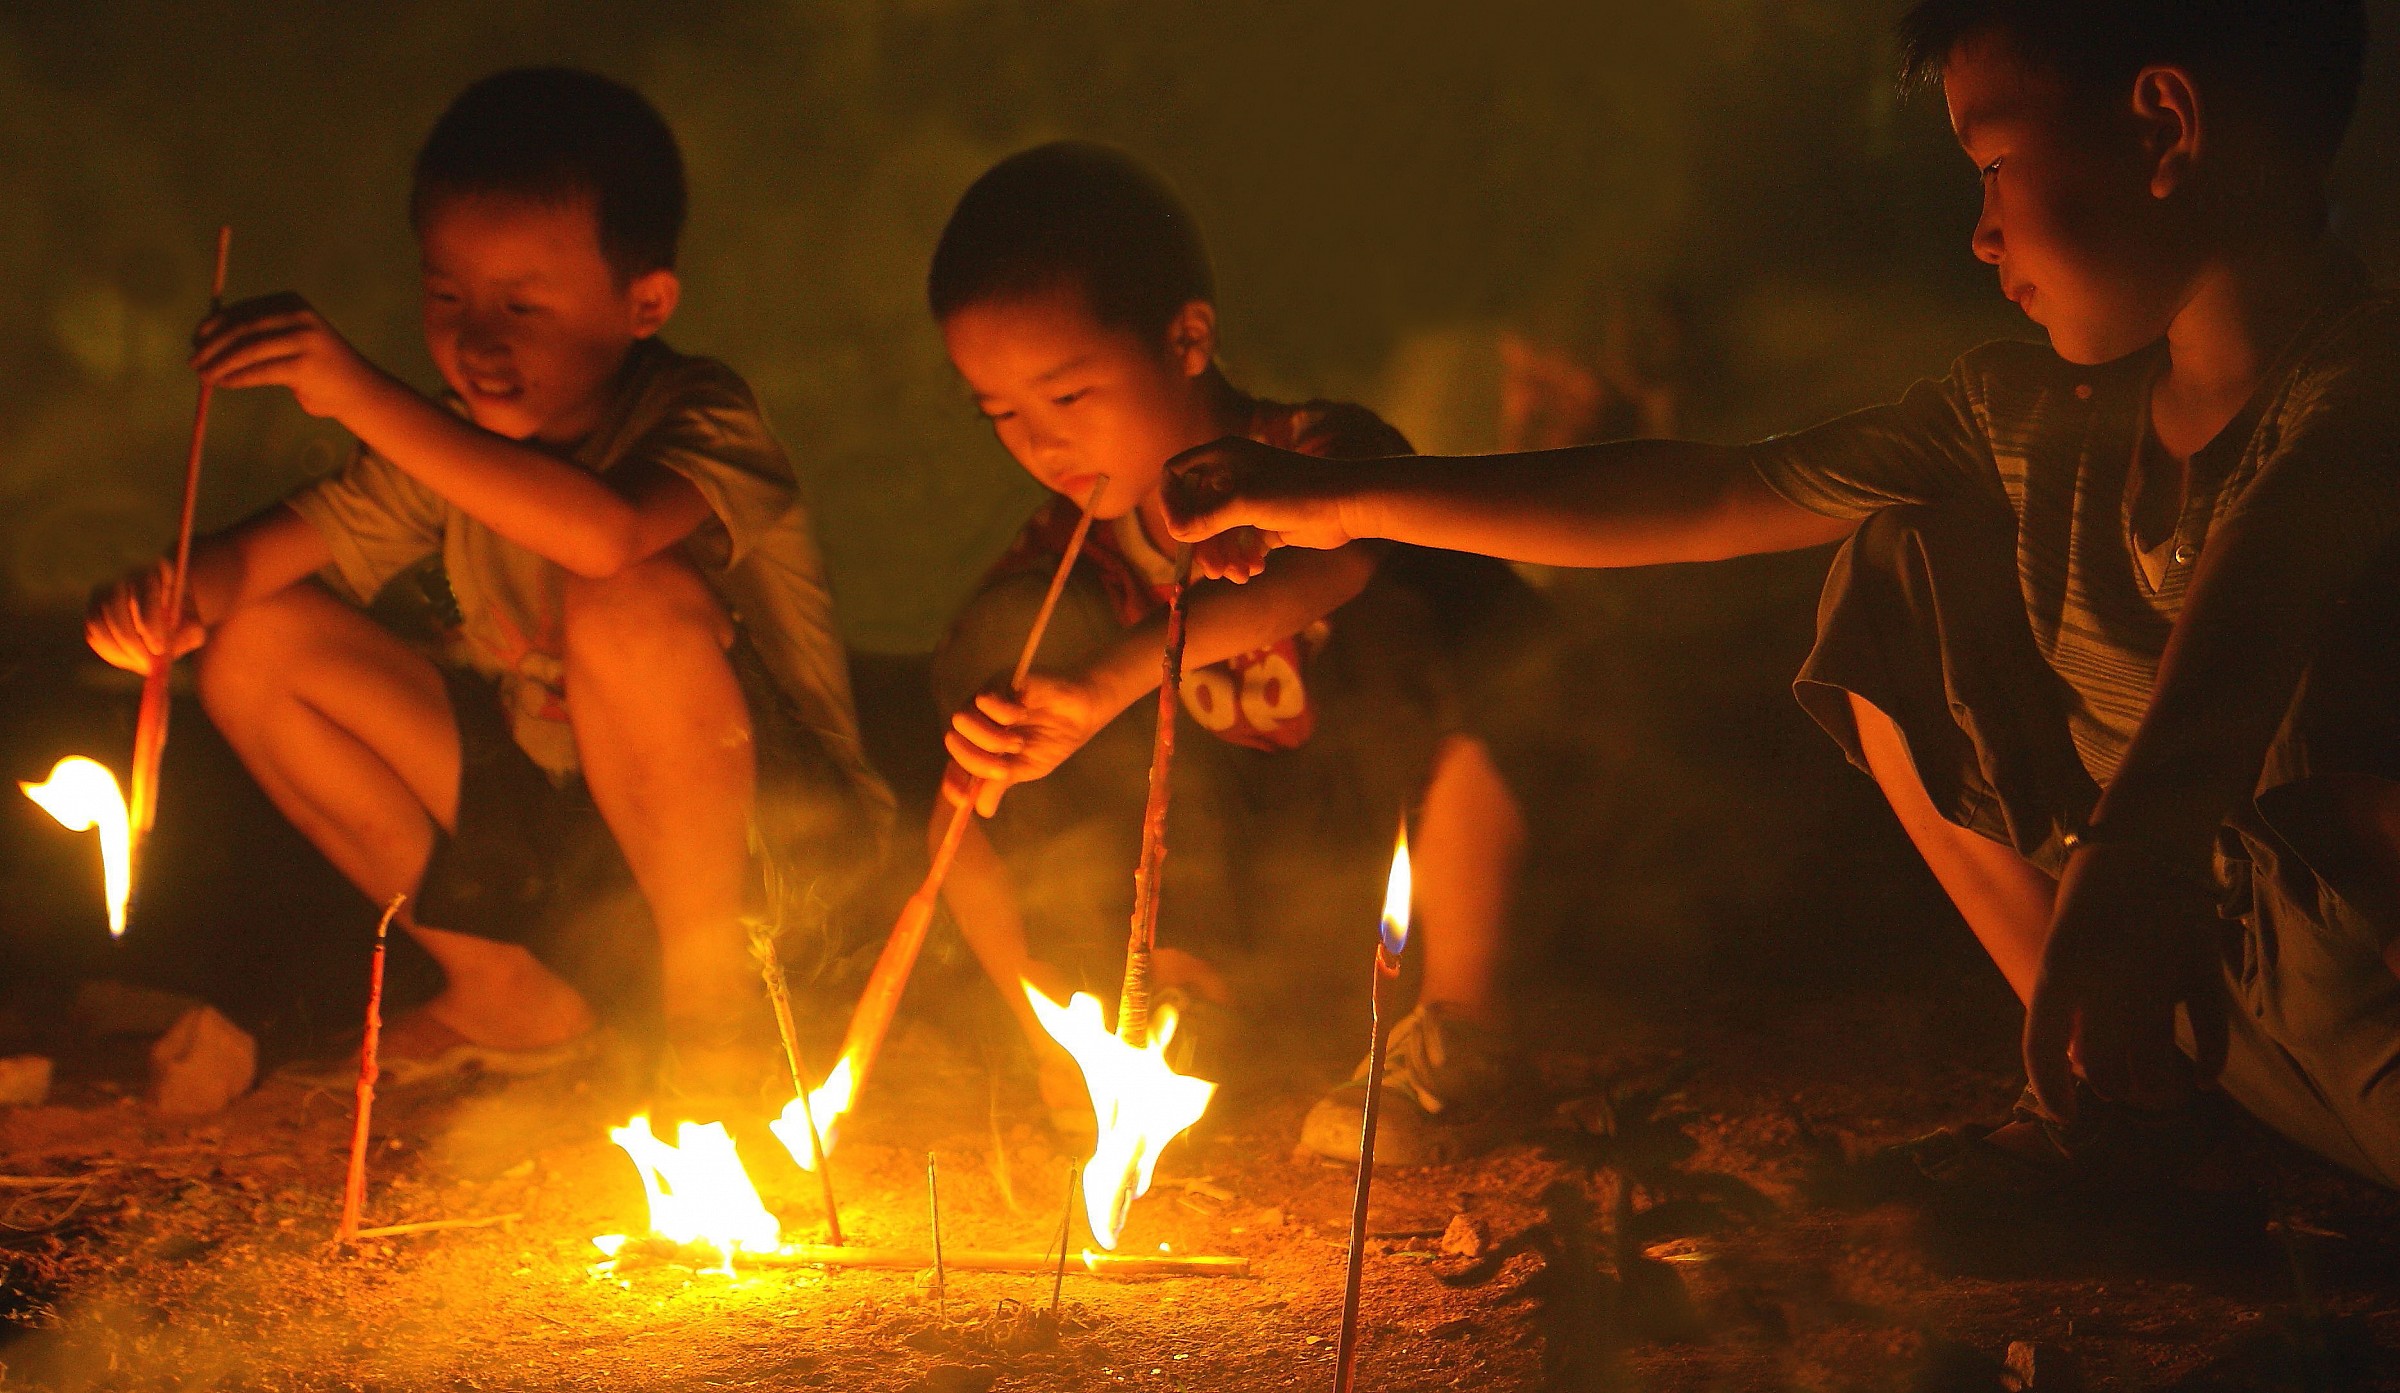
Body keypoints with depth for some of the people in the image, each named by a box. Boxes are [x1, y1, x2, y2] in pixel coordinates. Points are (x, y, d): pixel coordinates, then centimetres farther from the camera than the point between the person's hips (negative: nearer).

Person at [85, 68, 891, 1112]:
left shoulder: (698, 418, -22)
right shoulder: (451, 439, -2)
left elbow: (604, 536, -44)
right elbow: (272, 550, -3)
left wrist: (360, 393, -43)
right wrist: (176, 603, -29)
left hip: (777, 820, -7)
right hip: (562, 810, 7)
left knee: (631, 603, -37)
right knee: (259, 648, -3)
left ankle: (713, 994, -16)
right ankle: (505, 989, 6)